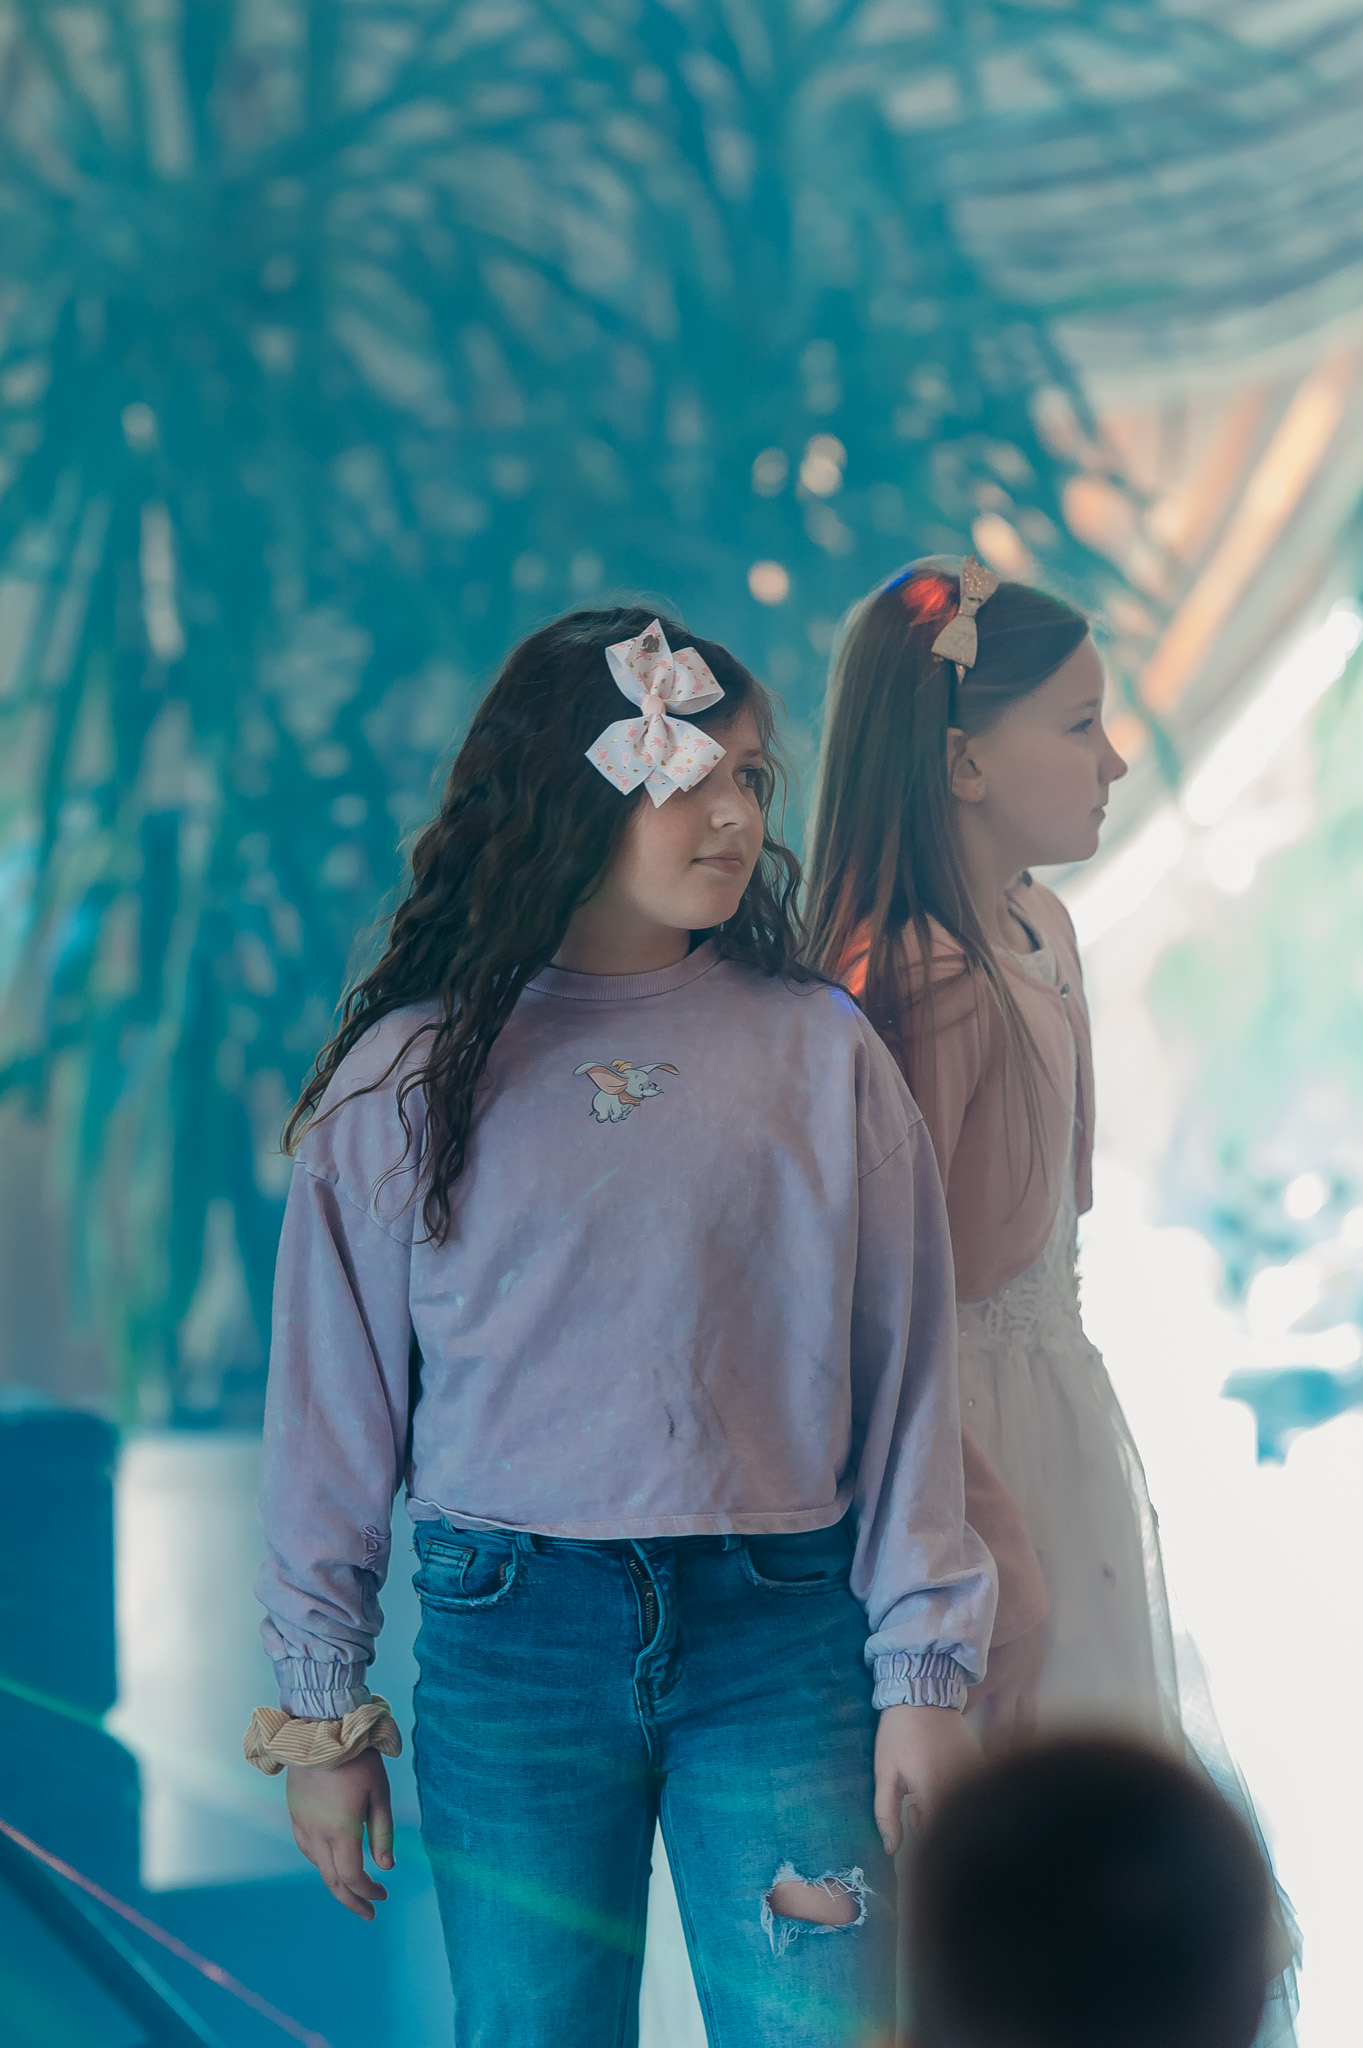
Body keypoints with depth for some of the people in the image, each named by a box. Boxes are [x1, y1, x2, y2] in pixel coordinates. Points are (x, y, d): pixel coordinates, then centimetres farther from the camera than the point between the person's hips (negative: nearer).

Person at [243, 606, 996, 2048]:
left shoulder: (823, 1053, 3)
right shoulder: (411, 1073, 1)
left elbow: (906, 1379, 3)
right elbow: (333, 1404, 5)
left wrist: (924, 1676, -2)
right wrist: (319, 1709, 5)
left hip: (784, 1633, 0)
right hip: (505, 1642, 0)